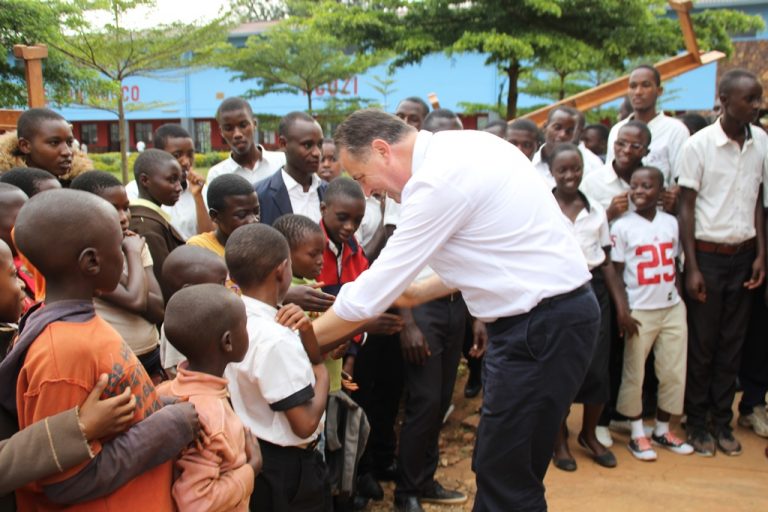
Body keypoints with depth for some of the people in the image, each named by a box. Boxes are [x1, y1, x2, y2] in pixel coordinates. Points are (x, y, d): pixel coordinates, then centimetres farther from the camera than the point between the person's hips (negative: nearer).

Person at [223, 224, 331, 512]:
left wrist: (305, 334, 0)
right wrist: (322, 375, -11)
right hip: (285, 467, -8)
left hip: (249, 455, 8)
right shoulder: (276, 339, -29)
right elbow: (305, 424, -26)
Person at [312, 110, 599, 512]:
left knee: (507, 479, 1)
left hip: (542, 325, -10)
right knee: (496, 466, 17)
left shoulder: (437, 180, -20)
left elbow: (369, 294, -15)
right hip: (553, 312, 10)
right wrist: (416, 295, 14)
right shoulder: (460, 148, 9)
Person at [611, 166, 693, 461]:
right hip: (640, 312, -4)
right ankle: (637, 434, 20)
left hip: (673, 309, 4)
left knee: (674, 373, 9)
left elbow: (674, 266, 12)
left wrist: (681, 300, 8)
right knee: (634, 374, 5)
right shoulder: (622, 227, -7)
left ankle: (662, 429, 27)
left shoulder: (671, 223, 5)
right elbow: (616, 273, -5)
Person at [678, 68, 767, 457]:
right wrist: (692, 268, -11)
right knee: (701, 344, 5)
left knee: (732, 344, 11)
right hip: (708, 254, -4)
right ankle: (697, 422, 19)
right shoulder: (699, 145, -10)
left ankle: (722, 420, 24)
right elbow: (686, 207, -8)